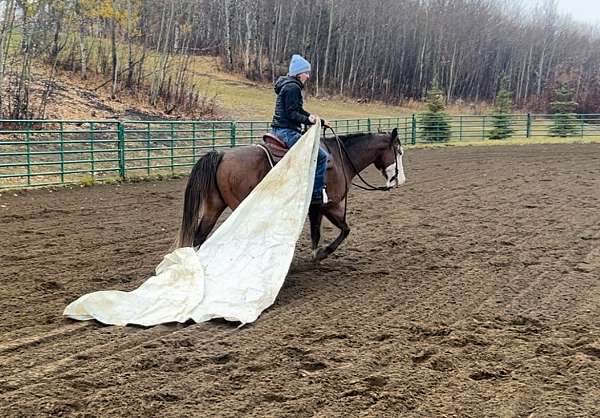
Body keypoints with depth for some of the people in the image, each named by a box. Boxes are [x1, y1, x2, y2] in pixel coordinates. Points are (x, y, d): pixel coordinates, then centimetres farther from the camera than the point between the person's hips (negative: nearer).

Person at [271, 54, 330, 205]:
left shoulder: (288, 86, 20)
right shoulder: (293, 87, -12)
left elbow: (299, 111, 25)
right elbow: (292, 114, -20)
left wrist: (320, 121, 24)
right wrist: (308, 120, -31)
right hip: (287, 132, -11)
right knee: (322, 156, -13)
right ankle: (317, 194, -13)